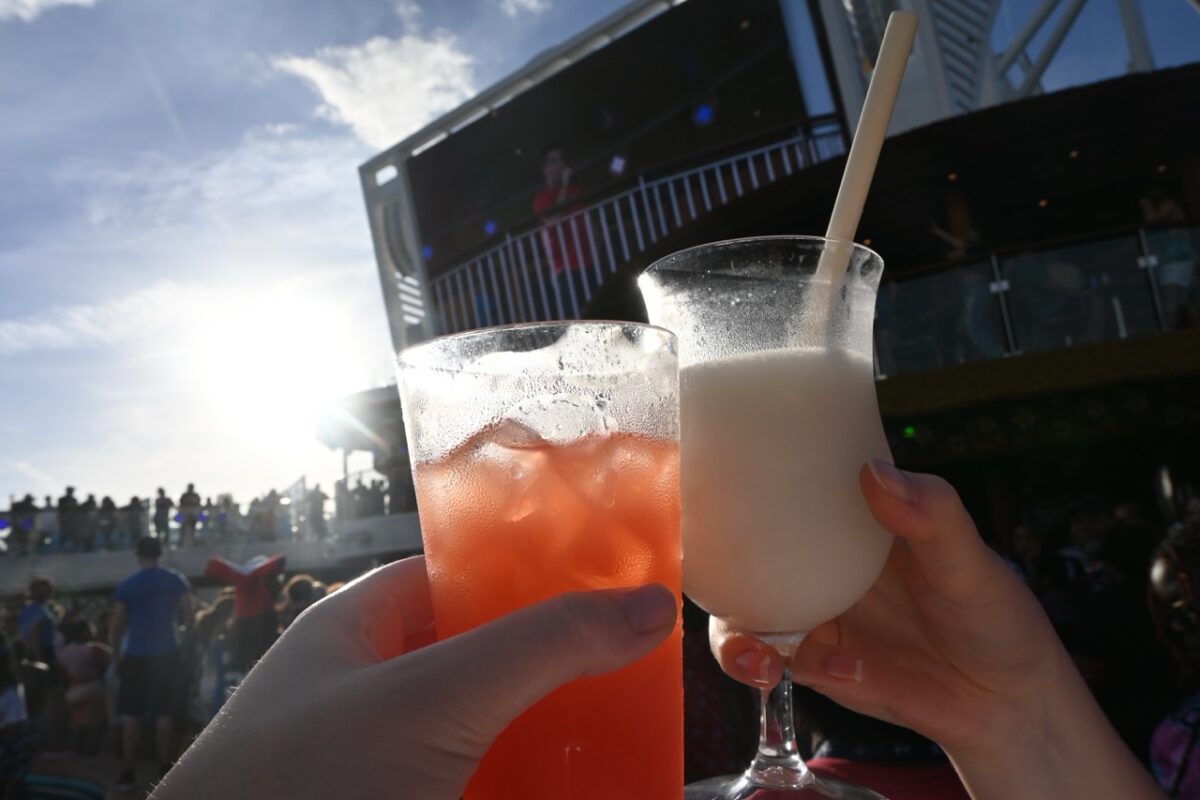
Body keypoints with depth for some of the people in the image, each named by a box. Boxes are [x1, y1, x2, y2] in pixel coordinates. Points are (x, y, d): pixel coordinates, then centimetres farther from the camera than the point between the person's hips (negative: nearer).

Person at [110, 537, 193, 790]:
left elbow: (117, 627, -1)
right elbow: (188, 618, -3)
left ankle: (127, 772, 10)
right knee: (165, 714, 8)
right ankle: (165, 768, 12)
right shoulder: (175, 580, -2)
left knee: (132, 716, 8)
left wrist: (116, 654, 12)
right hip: (167, 654, 1)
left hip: (136, 656, -1)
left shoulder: (125, 586, -4)